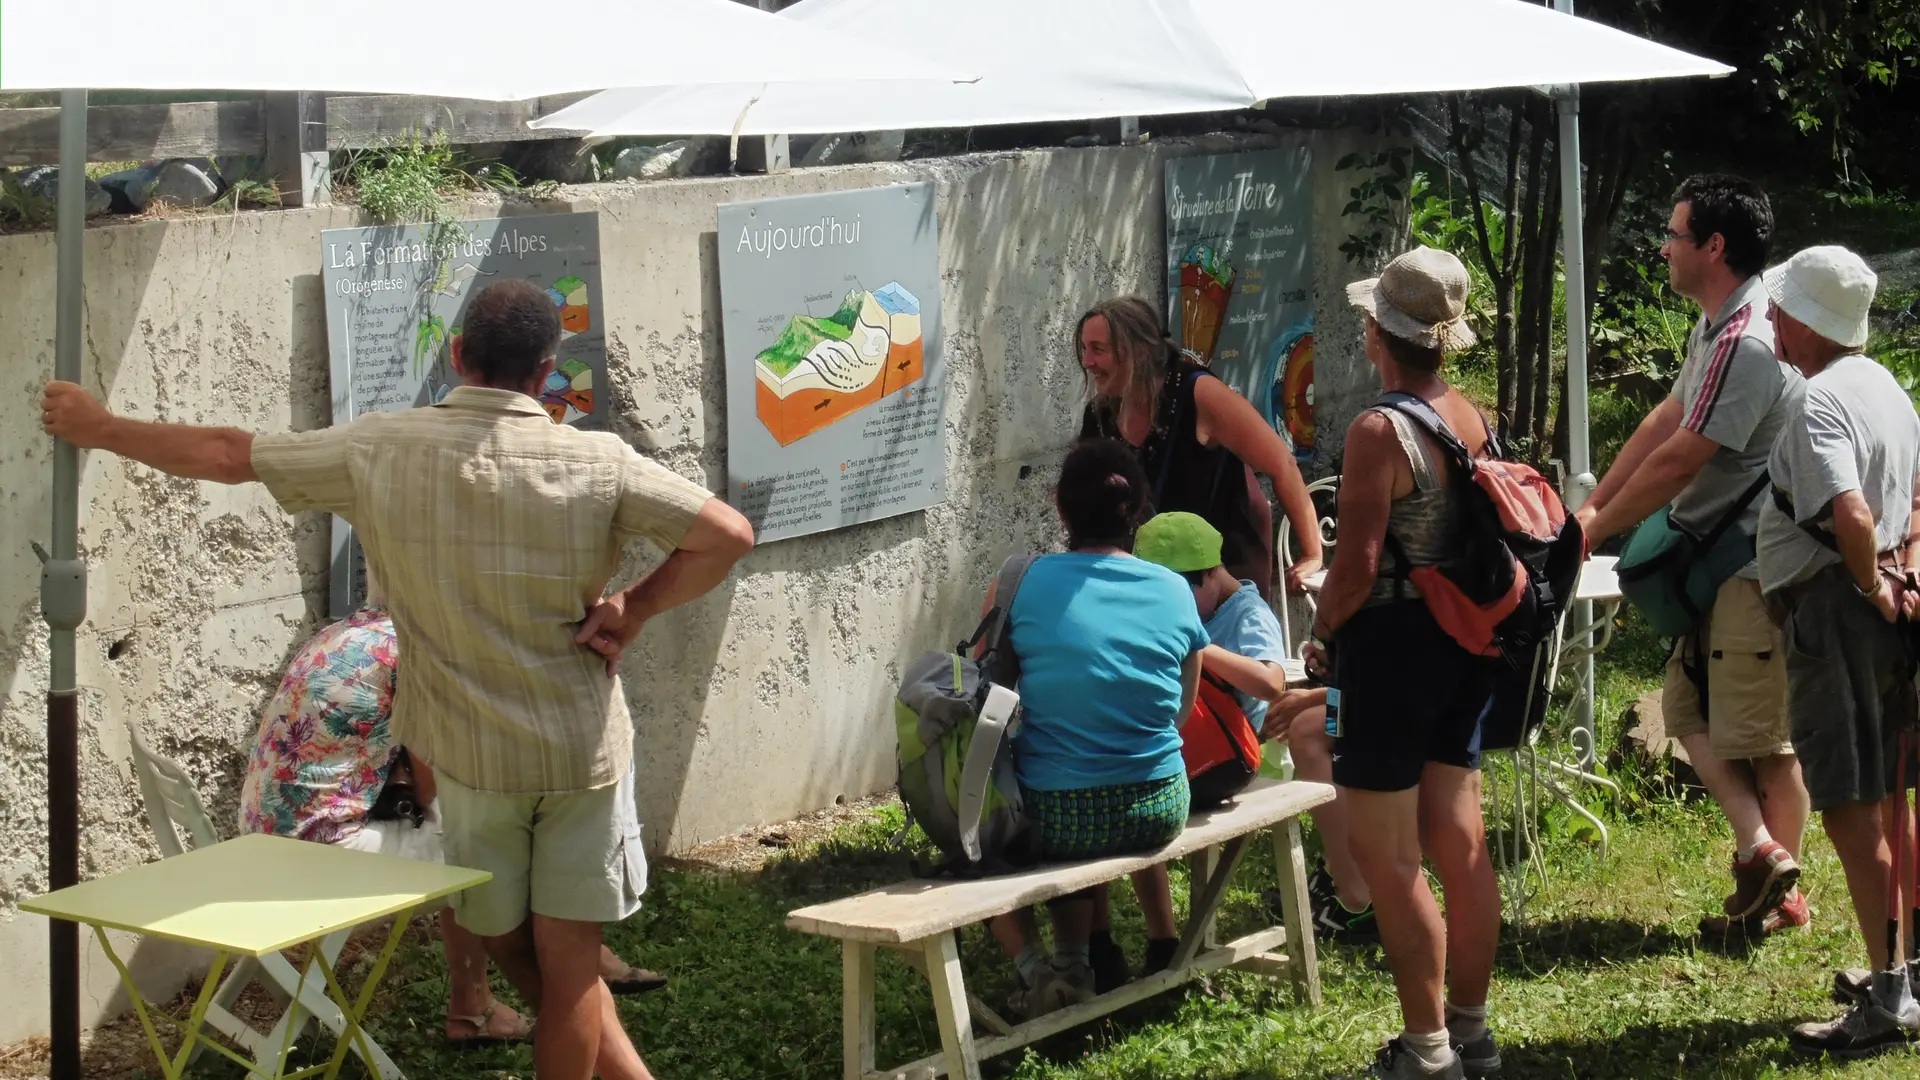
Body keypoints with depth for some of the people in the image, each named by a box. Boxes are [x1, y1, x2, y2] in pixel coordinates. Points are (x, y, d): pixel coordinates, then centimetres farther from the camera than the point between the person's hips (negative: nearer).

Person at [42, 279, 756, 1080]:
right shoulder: (598, 463, -11)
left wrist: (102, 430, 13)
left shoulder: (381, 452, -9)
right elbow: (728, 535, -14)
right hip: (583, 747, 0)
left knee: (509, 945, 18)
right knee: (568, 960, 7)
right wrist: (634, 610, -4)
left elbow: (228, 456, -1)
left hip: (469, 752, 1)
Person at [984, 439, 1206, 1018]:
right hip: (1160, 811, 3)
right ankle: (1166, 945, 37)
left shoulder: (1024, 583, -10)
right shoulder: (1175, 593, -2)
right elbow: (1180, 714, 10)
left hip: (1054, 817, -3)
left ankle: (1030, 962, 8)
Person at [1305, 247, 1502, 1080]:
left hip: (1391, 646, -8)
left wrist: (1322, 636, -5)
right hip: (1464, 646, 8)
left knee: (1388, 857, 1)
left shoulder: (1379, 431, -19)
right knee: (1460, 844, 14)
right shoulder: (1474, 421, 4)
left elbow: (1356, 564, -21)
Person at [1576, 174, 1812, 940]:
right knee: (1687, 707, 12)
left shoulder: (1747, 343, -23)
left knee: (1760, 734, -2)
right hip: (1724, 564, 10)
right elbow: (1663, 423, 14)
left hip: (1758, 571, -10)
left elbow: (1678, 461, -21)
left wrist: (1594, 532, -10)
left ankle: (1778, 891, 6)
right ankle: (1762, 850, 12)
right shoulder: (1715, 327, 10)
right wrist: (1593, 506, 10)